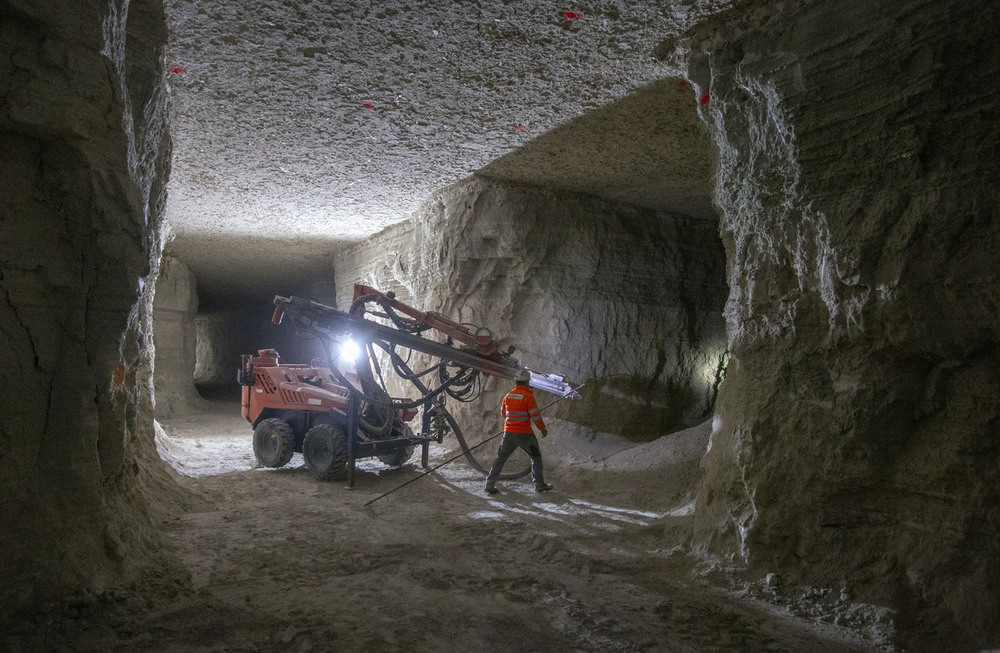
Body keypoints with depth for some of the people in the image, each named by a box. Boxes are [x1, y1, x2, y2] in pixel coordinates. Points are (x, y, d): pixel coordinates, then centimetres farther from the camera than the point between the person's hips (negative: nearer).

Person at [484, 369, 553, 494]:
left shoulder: (508, 395, 4)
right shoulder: (528, 396, -12)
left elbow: (503, 413, 16)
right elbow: (535, 416, -12)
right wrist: (543, 429, 2)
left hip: (509, 432, 4)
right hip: (524, 434, -4)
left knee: (500, 458, 12)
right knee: (536, 457, 14)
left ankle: (490, 484, 7)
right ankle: (539, 485, 18)